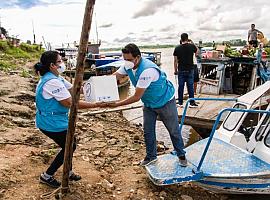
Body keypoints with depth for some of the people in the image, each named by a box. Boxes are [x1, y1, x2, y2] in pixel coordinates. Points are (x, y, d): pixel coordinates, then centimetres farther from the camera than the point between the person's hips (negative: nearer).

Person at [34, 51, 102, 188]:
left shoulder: (55, 78, 6)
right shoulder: (53, 82, -27)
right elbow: (70, 103, -29)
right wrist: (94, 105, -25)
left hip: (56, 120, 10)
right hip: (52, 123, -10)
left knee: (70, 144, 19)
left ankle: (67, 171, 38)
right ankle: (47, 176, 20)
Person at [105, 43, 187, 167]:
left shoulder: (147, 70, -38)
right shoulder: (128, 66, -14)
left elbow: (136, 97, -35)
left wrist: (117, 104, -34)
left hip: (165, 102, -6)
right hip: (149, 104, 7)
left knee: (173, 130, 10)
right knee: (148, 131, 10)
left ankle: (181, 155, 29)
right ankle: (151, 156, 29)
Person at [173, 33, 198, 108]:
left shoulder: (177, 48, -3)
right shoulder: (192, 46, -4)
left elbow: (175, 60, -1)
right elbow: (197, 52, 17)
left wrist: (175, 70, 9)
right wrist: (192, 43, 19)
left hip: (181, 70, 1)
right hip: (190, 70, 0)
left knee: (180, 86, 7)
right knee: (190, 86, 5)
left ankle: (180, 103, 14)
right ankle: (192, 103, 10)